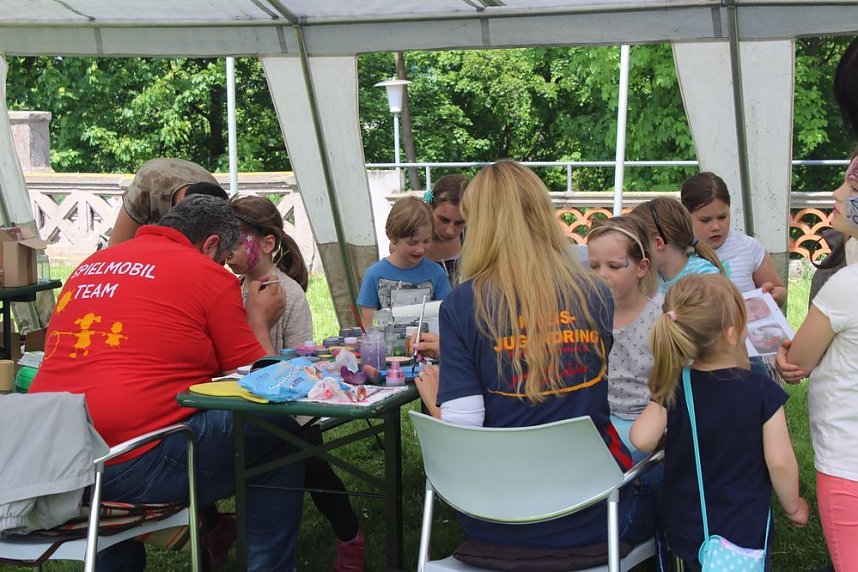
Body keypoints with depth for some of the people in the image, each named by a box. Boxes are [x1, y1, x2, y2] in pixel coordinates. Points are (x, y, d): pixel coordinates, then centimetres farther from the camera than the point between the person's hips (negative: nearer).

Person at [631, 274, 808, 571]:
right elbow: (780, 462, -15)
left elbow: (642, 440, -13)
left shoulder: (673, 389, -9)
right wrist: (793, 507, 2)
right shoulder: (763, 392, -18)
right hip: (742, 531, -3)